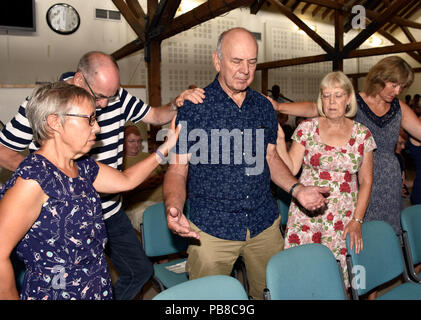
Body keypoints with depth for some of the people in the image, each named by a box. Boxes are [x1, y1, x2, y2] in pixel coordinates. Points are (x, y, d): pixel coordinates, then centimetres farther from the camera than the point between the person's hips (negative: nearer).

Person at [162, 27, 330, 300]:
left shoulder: (264, 107, 6)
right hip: (211, 229, -4)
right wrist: (173, 210, -26)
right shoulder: (193, 108, -8)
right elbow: (177, 170, -8)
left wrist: (296, 188, -1)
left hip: (265, 225, 4)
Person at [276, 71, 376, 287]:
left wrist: (357, 221, -1)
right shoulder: (307, 128, 1)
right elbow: (291, 169, -3)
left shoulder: (362, 134, 4)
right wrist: (279, 138, -13)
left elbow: (366, 181, 6)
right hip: (307, 214, -1)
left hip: (344, 218, 1)